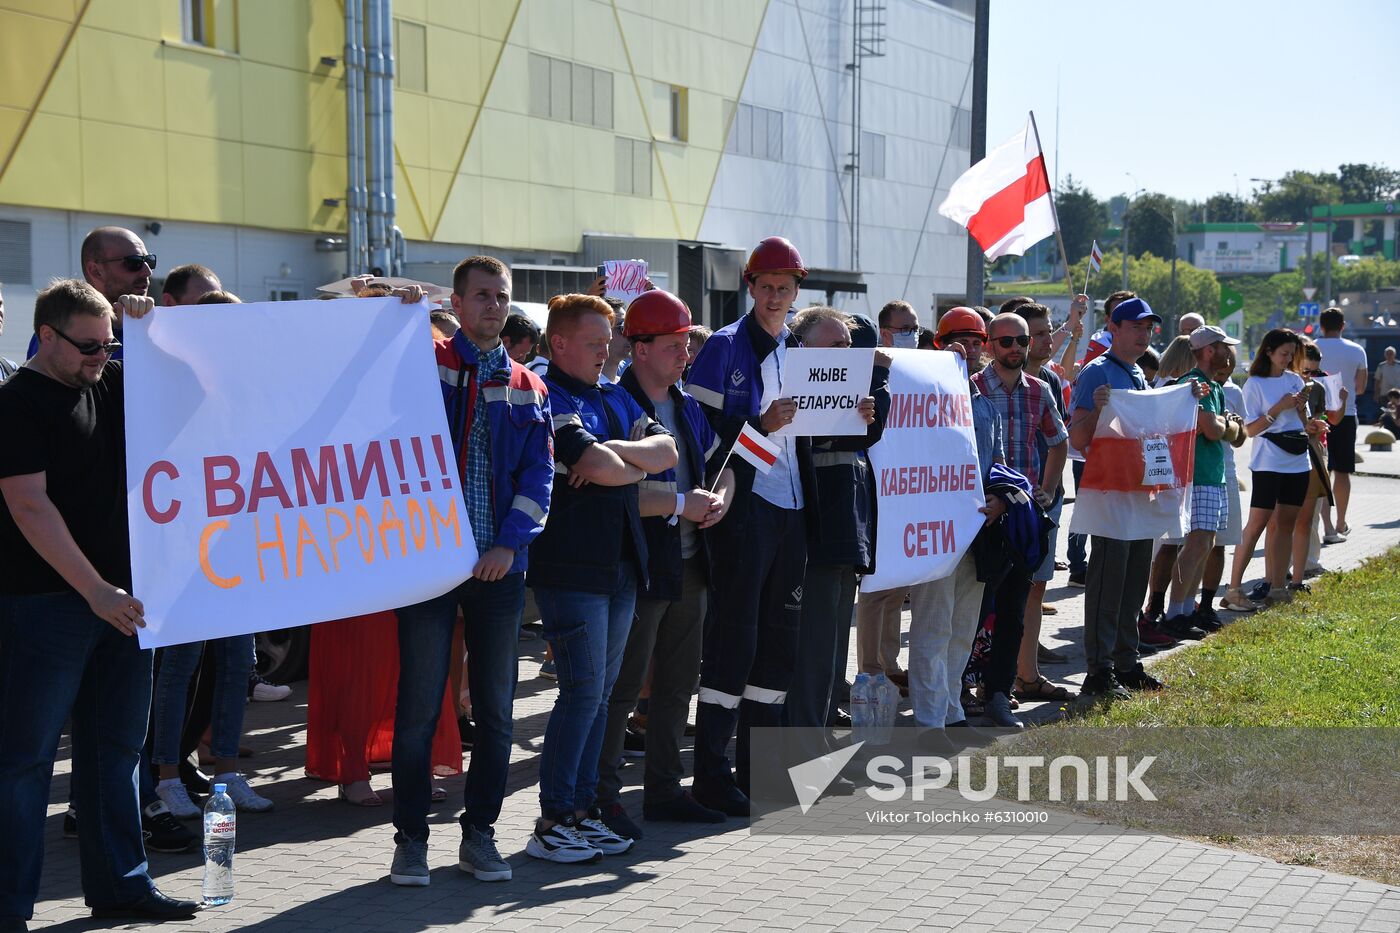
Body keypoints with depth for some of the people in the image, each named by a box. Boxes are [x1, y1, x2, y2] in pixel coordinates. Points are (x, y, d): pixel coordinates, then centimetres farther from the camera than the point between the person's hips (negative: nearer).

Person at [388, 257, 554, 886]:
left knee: (495, 707, 7)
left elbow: (539, 472, 5)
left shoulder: (527, 387, 12)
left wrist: (510, 542, -8)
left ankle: (479, 833, 18)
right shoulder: (424, 362, 4)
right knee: (420, 703, -1)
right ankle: (411, 836, 10)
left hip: (500, 563, 3)